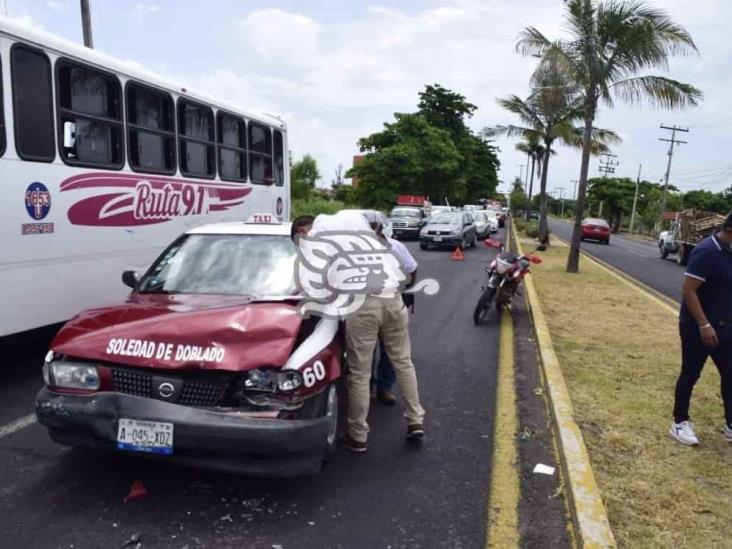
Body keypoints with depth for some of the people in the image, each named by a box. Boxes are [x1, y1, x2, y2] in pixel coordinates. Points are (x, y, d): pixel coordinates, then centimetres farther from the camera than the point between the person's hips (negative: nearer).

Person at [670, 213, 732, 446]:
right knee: (690, 375, 4)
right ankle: (680, 423, 19)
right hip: (698, 327, -8)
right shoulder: (706, 252, -21)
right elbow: (688, 290, -23)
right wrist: (704, 325, -24)